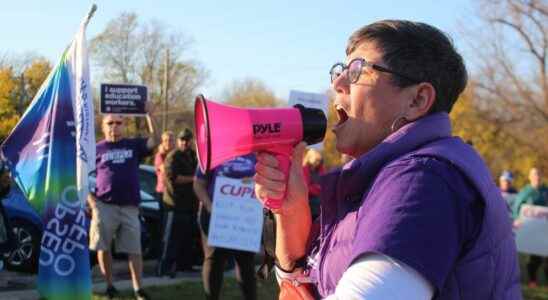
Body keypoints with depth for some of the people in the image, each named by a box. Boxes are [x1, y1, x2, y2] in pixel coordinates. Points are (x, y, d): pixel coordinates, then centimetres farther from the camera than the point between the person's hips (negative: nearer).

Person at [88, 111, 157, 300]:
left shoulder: (134, 145, 10)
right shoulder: (97, 149, 6)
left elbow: (154, 142, -6)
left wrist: (148, 115, -10)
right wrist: (91, 201, -5)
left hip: (130, 207, 1)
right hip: (104, 206, -1)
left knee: (134, 250, 0)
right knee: (103, 248, 4)